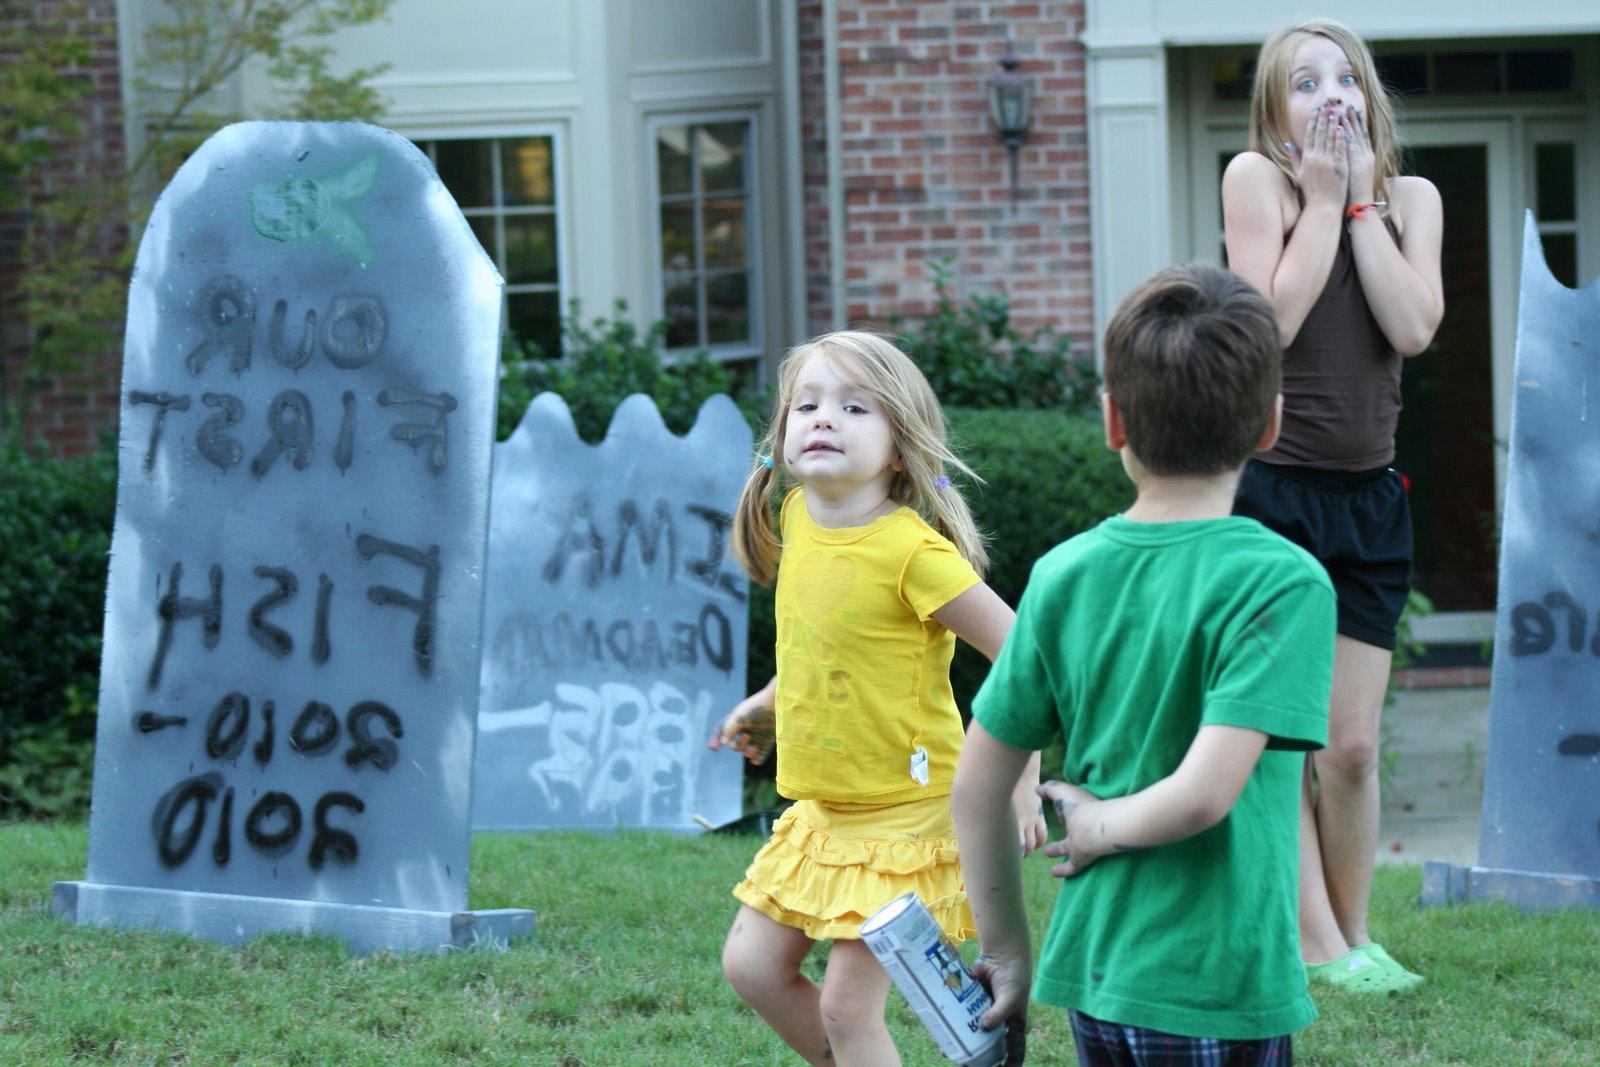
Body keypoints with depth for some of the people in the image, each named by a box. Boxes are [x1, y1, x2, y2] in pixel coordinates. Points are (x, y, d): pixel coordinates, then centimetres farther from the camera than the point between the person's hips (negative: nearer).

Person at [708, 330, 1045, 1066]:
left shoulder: (912, 551, -23)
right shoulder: (798, 518, 0)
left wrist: (1018, 781, -25)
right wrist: (767, 703, 23)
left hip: (905, 813, -8)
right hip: (822, 807, 8)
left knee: (846, 1006, -5)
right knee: (752, 965, 12)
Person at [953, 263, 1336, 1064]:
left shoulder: (1063, 575, 2)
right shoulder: (1282, 582, -14)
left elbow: (976, 788, 6)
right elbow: (1204, 793, -24)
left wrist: (1006, 950, 17)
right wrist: (1105, 825, -4)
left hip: (1091, 973, 6)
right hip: (1219, 995, -5)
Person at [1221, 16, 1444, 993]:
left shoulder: (1411, 198, 9)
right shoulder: (1255, 178, -3)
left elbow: (1414, 327, -8)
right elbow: (1274, 318, -15)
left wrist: (1362, 198, -6)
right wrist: (1324, 197, -10)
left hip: (1369, 500, 4)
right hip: (1269, 491, -4)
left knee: (1351, 746, 6)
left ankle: (1352, 934, 17)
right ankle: (1316, 944, 0)